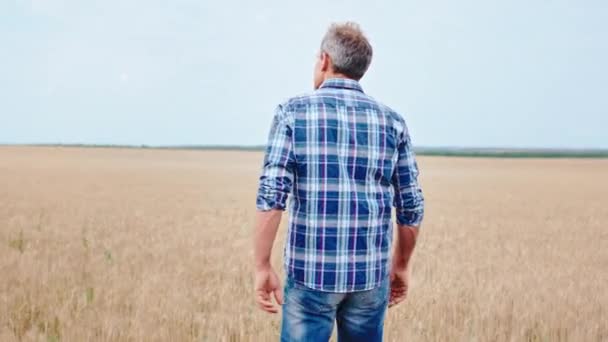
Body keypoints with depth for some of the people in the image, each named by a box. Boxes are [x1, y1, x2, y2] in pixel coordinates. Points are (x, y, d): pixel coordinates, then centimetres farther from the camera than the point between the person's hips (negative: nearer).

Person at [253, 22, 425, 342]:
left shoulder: (293, 112, -4)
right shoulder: (391, 121, 4)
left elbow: (271, 196, -12)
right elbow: (411, 206, 5)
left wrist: (262, 267, -6)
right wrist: (401, 265, 18)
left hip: (311, 271, -3)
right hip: (370, 273, 3)